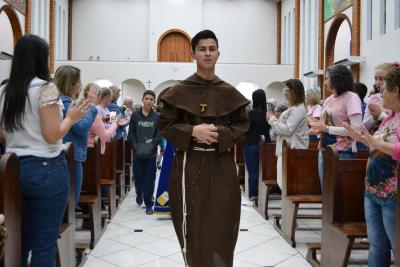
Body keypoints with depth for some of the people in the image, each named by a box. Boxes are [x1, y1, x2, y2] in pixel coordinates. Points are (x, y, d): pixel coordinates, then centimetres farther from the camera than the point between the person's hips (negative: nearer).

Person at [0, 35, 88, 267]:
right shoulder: (46, 88, -12)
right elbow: (52, 135, -16)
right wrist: (71, 118, 0)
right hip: (46, 169, -7)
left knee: (20, 240, 18)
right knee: (45, 242, 4)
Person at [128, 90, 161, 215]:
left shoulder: (157, 116, 0)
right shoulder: (135, 115, 2)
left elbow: (159, 134, -2)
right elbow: (131, 133, 1)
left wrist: (151, 146, -15)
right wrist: (136, 146, -12)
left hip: (151, 153, -1)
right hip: (137, 152, 1)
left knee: (149, 179, -1)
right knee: (138, 177, 10)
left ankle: (149, 203, 10)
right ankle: (139, 194, 41)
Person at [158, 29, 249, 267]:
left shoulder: (229, 92, 5)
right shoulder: (180, 91, 0)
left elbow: (243, 125, 9)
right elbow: (165, 124, 1)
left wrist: (220, 133, -11)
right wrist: (192, 131, -16)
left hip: (221, 166, 2)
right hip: (190, 165, -1)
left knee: (220, 226, 3)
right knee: (193, 227, 2)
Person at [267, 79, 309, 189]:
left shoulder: (297, 110, -13)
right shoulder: (293, 108, 18)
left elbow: (288, 130, -19)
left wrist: (273, 120, -9)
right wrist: (273, 120, 8)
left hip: (292, 150, -10)